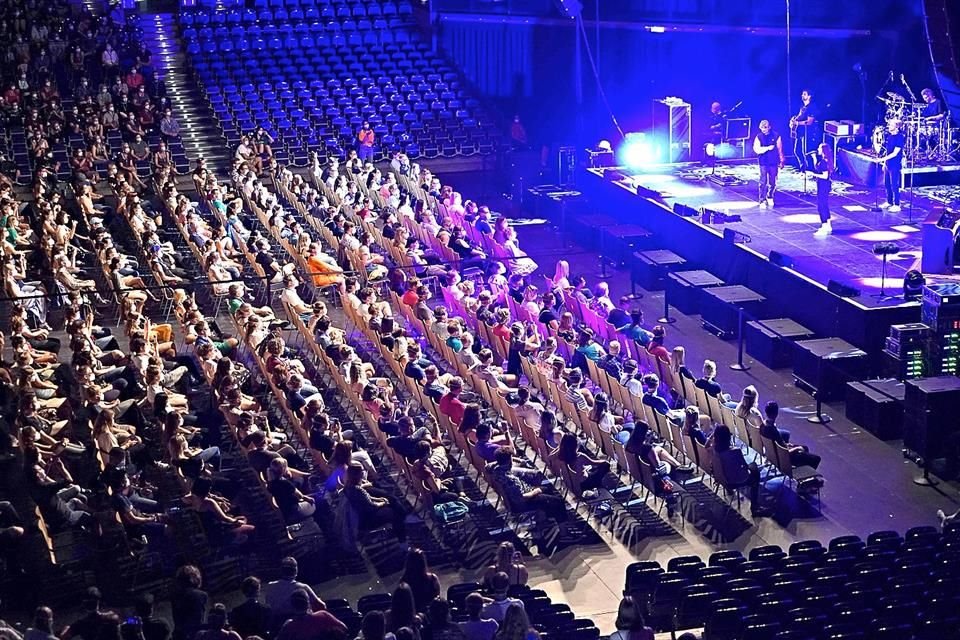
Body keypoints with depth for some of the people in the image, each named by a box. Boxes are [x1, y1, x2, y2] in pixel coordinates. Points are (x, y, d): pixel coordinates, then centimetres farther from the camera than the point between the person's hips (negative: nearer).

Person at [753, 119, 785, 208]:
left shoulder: (776, 136, -1)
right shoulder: (759, 137, -1)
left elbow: (780, 149, 4)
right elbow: (757, 149, -9)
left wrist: (781, 161, 6)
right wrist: (768, 148, -18)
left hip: (774, 162, 1)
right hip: (763, 163, -1)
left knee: (773, 182, 8)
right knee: (763, 183, -5)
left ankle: (770, 197, 29)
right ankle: (762, 201, 0)